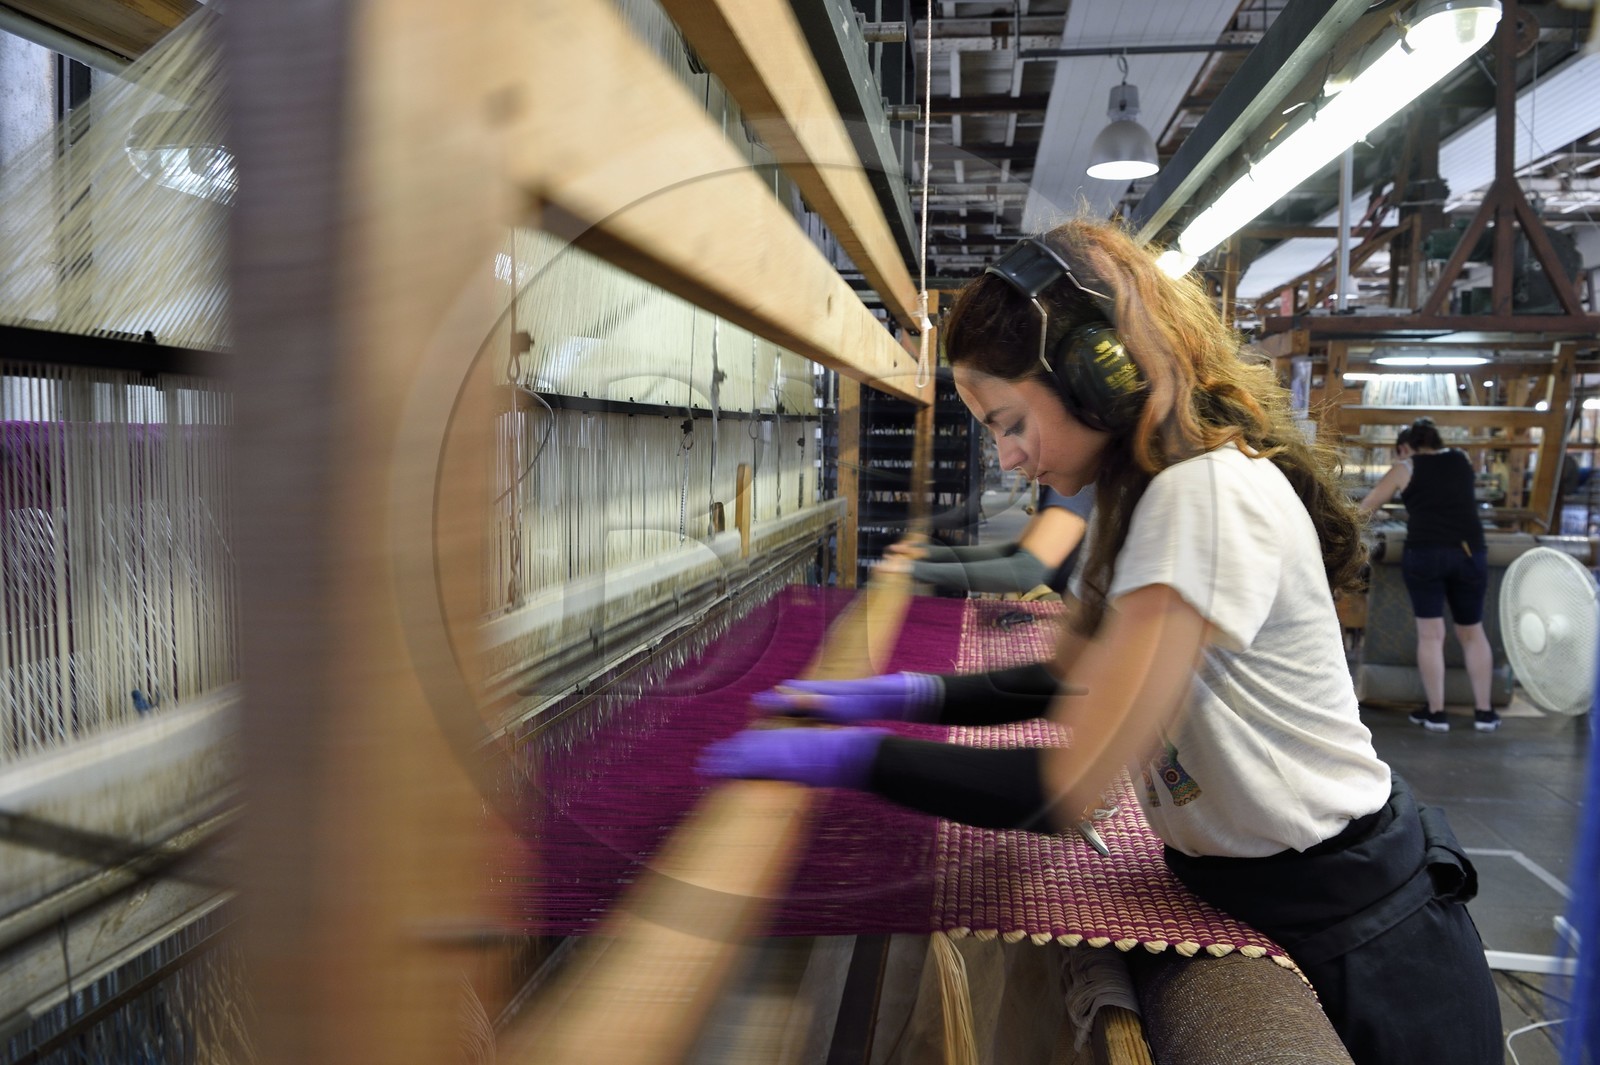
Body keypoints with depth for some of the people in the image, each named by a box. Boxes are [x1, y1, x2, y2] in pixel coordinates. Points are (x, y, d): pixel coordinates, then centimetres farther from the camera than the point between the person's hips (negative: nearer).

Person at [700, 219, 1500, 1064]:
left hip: (1352, 931, -8)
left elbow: (1065, 787, -30)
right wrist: (905, 697, -2)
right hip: (1239, 893, 8)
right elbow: (1071, 680, 11)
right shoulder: (1141, 495, 3)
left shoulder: (1210, 493, -28)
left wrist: (844, 757, -23)